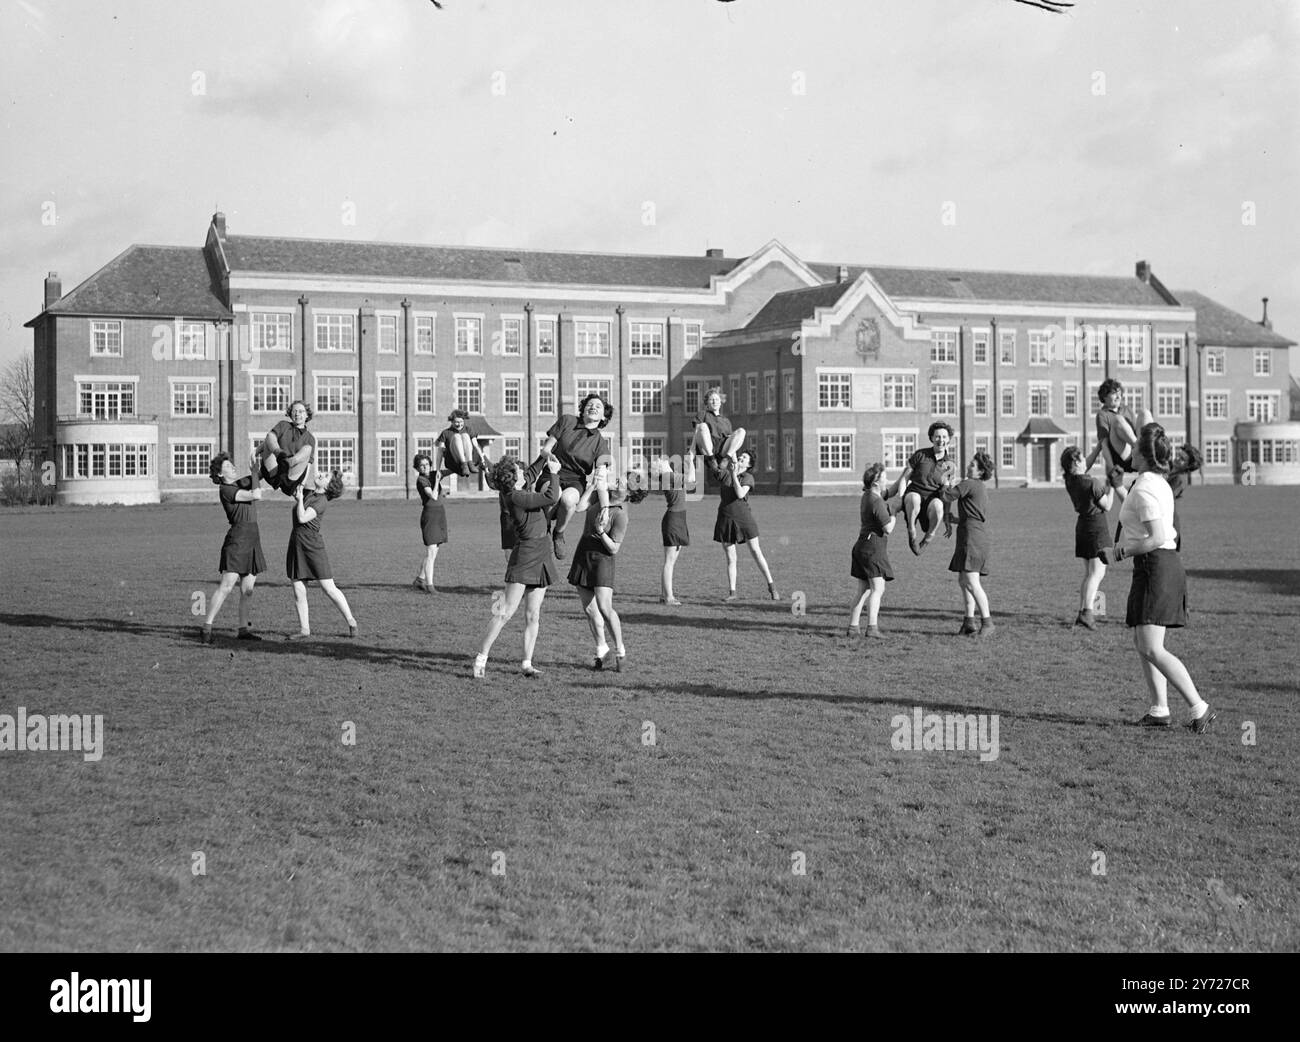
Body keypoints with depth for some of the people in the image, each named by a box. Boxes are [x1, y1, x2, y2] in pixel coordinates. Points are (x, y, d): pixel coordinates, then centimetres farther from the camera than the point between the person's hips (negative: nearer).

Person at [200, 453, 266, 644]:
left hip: (253, 539, 8)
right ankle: (206, 628, -13)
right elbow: (256, 495, -17)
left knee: (248, 589, 7)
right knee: (226, 586, -13)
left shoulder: (242, 483, 16)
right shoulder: (225, 490, -9)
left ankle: (244, 629, 14)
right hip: (237, 538, -8)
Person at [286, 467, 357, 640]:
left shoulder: (321, 501, -12)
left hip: (312, 544, -8)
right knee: (298, 591, 5)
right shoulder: (309, 492, 10)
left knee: (329, 588, -5)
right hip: (296, 542, 8)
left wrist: (300, 498, -10)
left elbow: (302, 518, -21)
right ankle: (304, 629, 12)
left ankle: (351, 621, 5)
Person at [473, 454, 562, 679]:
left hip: (541, 558, 9)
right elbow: (552, 497, -19)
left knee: (533, 616, 7)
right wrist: (554, 473, -5)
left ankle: (527, 664, 10)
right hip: (525, 556, -9)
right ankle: (482, 657, -1)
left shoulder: (523, 494, 11)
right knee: (506, 612, -7)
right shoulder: (515, 497, -15)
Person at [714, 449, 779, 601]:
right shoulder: (725, 472, 8)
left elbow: (740, 494, -15)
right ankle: (732, 593, 7)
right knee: (730, 559, 3)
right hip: (725, 519, 2)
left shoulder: (748, 477, -1)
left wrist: (734, 475, -19)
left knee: (756, 552, 0)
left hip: (744, 518, -2)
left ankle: (771, 586, 9)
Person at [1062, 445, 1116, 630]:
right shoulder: (1093, 484, -20)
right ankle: (1087, 612, -22)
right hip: (1096, 527, -8)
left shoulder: (1070, 481, 0)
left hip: (1082, 525, 8)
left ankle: (1082, 611, 13)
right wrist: (1111, 486, 0)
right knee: (1098, 572, -10)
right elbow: (1107, 506, -10)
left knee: (1088, 573, 15)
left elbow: (1086, 468, 19)